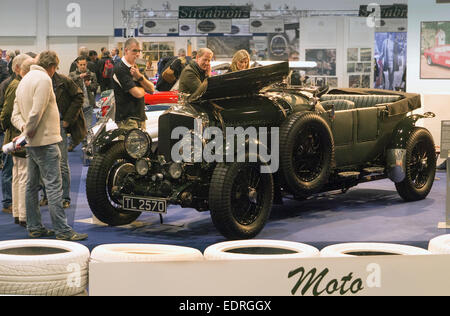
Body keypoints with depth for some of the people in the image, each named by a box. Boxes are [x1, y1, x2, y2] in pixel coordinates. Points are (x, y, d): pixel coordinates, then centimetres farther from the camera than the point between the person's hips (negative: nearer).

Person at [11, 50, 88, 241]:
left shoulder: (24, 81, 17)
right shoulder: (44, 79, -12)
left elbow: (15, 115, 15)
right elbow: (36, 112, -22)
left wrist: (24, 127, -1)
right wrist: (29, 130, -8)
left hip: (31, 144, 10)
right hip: (45, 141, -10)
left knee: (32, 186, 12)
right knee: (54, 186, -10)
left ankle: (34, 227, 19)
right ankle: (62, 230, -10)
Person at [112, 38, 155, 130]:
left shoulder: (136, 68, 17)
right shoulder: (120, 69, -11)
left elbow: (151, 90, 9)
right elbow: (137, 93, -18)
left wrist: (140, 77, -7)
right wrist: (143, 89, 5)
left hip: (140, 117, 8)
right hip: (127, 119, -8)